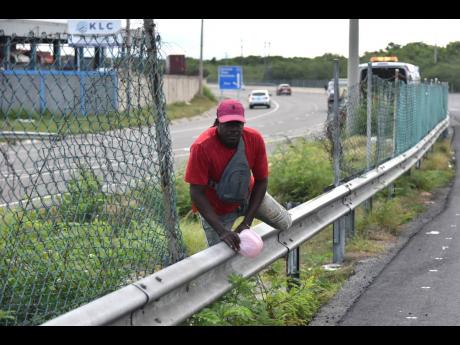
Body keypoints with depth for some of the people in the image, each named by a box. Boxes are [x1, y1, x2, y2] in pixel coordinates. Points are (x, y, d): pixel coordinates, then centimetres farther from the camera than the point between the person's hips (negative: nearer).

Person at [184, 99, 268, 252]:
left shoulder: (255, 139, -23)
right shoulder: (201, 147, -34)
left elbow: (261, 181, -14)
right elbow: (197, 193, -30)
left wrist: (247, 222, -20)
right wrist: (222, 231, -36)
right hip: (215, 209, -4)